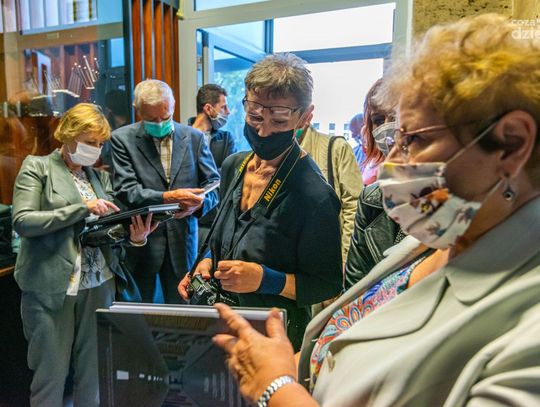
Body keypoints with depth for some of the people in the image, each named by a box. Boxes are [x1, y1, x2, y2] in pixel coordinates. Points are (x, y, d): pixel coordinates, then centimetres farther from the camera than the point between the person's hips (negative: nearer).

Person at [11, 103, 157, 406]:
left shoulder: (101, 176, 12)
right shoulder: (37, 167, -1)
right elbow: (22, 221, -13)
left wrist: (134, 237, -11)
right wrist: (82, 208, -19)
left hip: (99, 284, 5)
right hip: (51, 285, -4)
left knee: (94, 370, 12)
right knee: (51, 372, 6)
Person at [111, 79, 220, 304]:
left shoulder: (194, 137, 4)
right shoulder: (122, 138, -2)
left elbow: (214, 184, 6)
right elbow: (125, 191, -10)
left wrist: (199, 202, -15)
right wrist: (168, 197, -23)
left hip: (182, 239, 2)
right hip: (140, 242, -1)